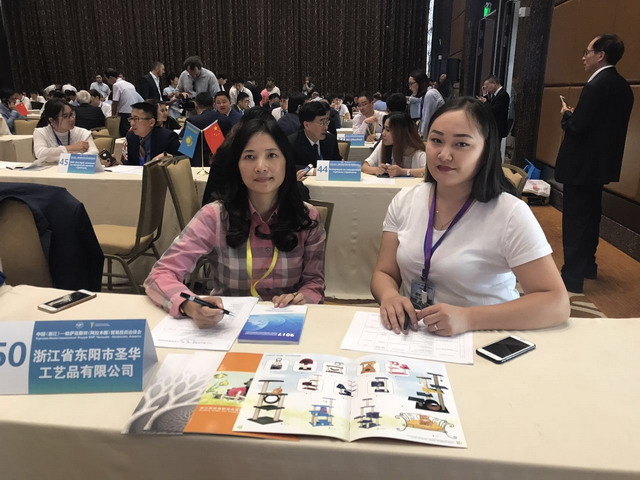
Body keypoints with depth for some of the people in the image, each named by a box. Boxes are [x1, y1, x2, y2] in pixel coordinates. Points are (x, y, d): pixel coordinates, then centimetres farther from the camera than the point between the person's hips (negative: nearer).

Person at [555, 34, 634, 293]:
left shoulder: (597, 85, -19)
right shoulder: (623, 87, 11)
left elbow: (577, 127, -23)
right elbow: (606, 124, 14)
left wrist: (566, 115, -3)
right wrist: (576, 115, 11)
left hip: (582, 164, -10)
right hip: (601, 163, 10)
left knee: (575, 220, -3)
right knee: (590, 216, 20)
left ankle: (572, 277, 3)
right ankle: (587, 265, 33)